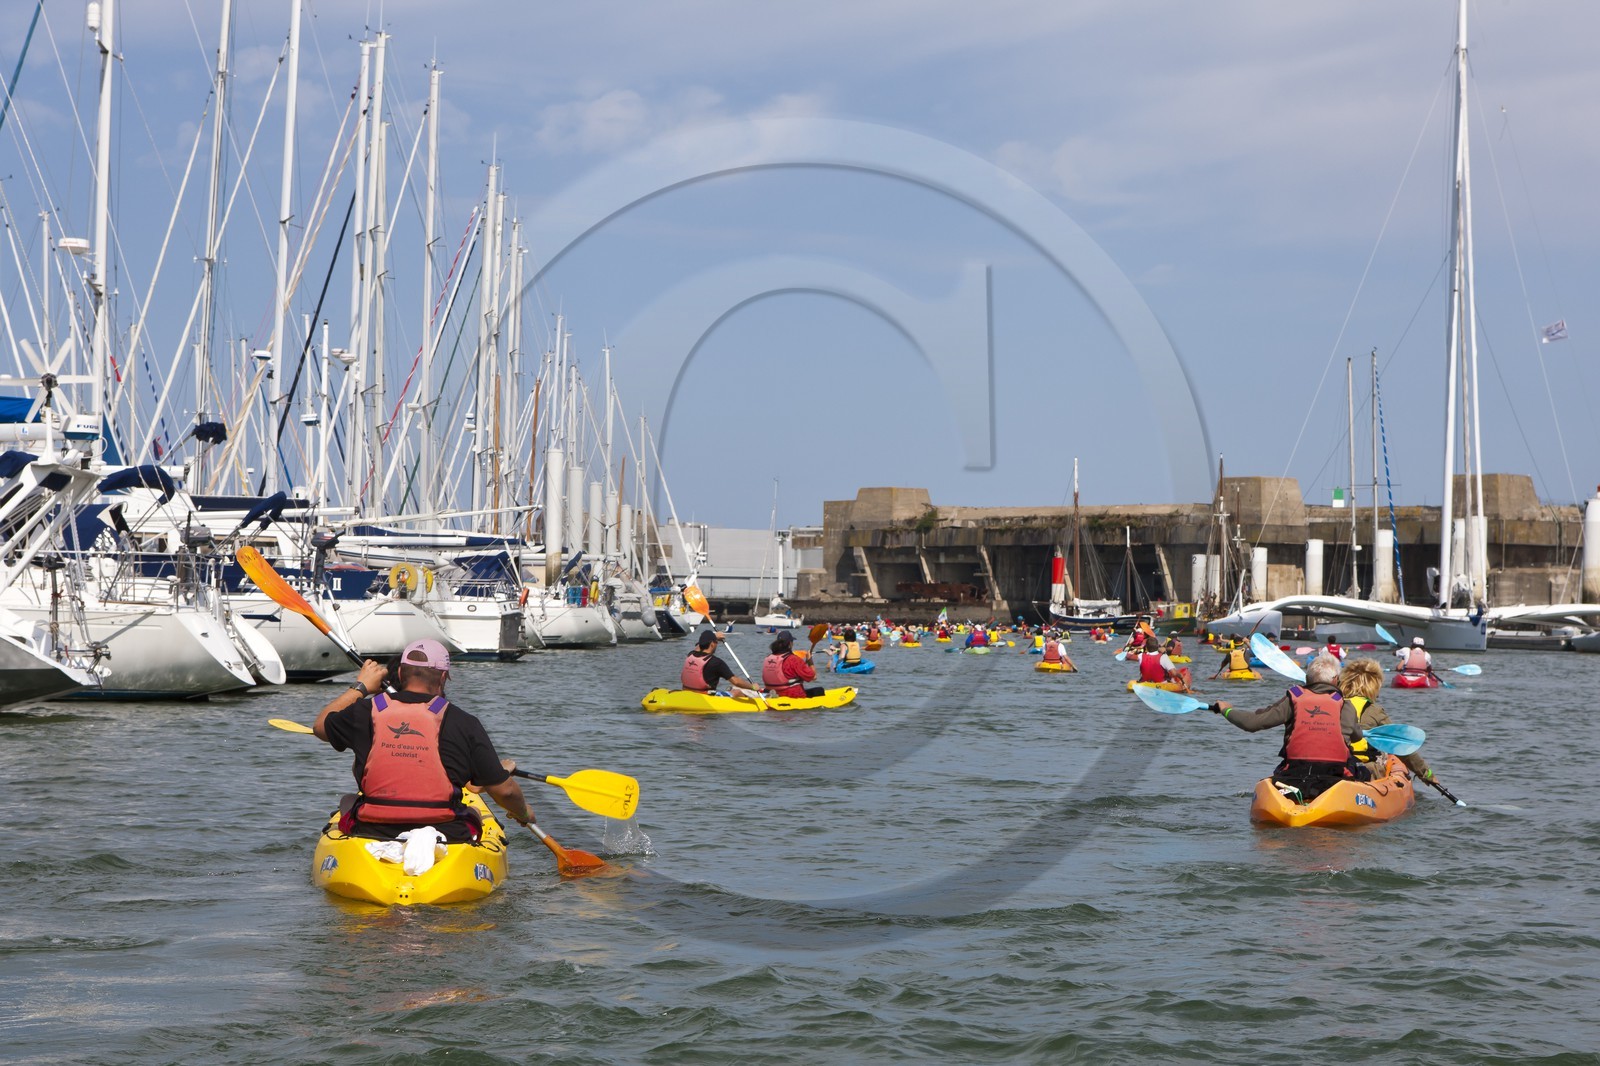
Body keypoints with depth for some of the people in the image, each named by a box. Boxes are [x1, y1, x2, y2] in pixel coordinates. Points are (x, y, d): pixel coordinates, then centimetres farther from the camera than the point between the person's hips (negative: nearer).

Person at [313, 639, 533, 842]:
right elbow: (504, 789, -3)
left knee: (348, 803, 34)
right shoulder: (463, 723, -7)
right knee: (472, 814, 32)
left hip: (371, 833, 1)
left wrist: (360, 687, 32)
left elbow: (320, 725, 21)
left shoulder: (367, 711, -2)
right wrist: (523, 812, 19)